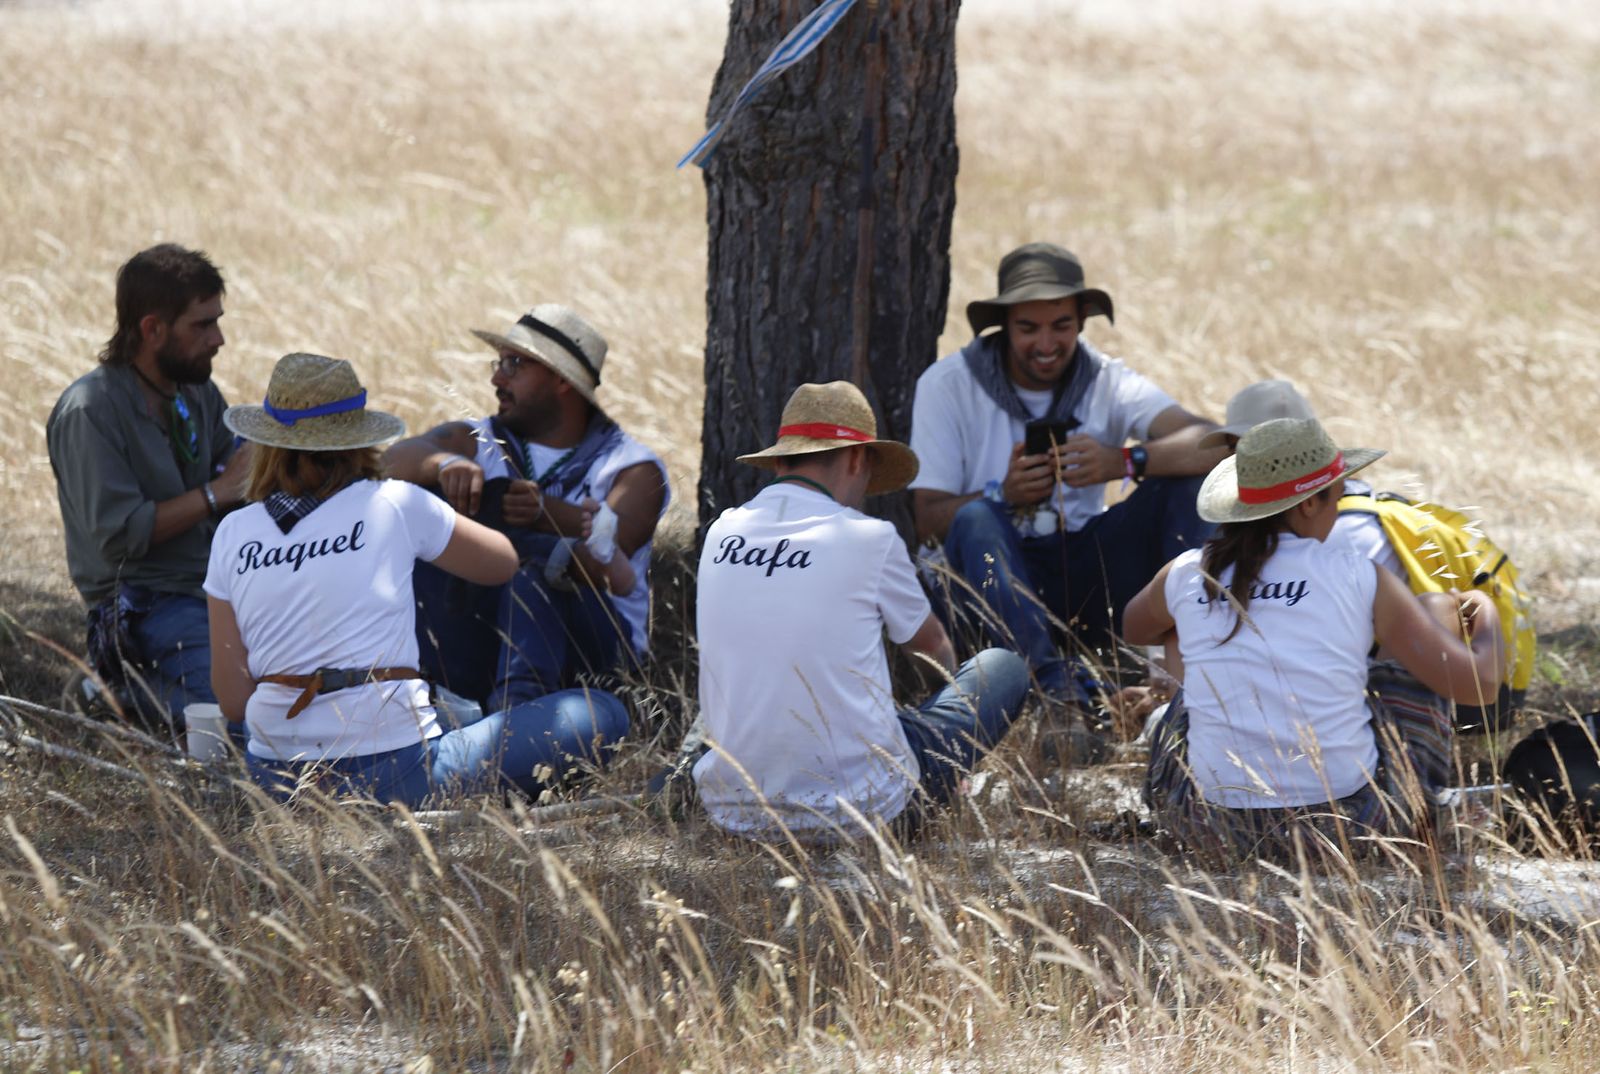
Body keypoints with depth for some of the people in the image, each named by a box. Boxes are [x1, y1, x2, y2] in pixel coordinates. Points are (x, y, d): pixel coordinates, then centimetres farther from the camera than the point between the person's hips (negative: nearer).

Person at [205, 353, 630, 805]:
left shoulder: (233, 534, 4)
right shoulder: (396, 506, -4)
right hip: (391, 774, -6)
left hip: (273, 780, 6)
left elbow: (233, 702, 4)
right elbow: (503, 563, 15)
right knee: (603, 714, 4)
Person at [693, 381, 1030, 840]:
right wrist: (944, 675, 38)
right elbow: (932, 645, 14)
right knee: (1005, 668, 15)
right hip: (858, 810, -6)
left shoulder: (722, 533, 4)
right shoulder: (869, 538, -8)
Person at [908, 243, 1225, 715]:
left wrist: (1126, 462, -36)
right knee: (976, 519, -34)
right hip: (997, 582, -2)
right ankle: (1052, 683, -50)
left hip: (1085, 578, 2)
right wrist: (1003, 495, -29)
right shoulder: (948, 385, -4)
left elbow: (1214, 446, -17)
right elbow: (927, 520, -9)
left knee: (1182, 482, -16)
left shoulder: (1108, 383, 0)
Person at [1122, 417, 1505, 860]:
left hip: (1210, 829, 3)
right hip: (1347, 826, -3)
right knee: (1437, 610, 19)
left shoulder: (1186, 577, 1)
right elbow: (1478, 681, -2)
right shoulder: (1360, 580, -8)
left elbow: (1133, 628, 27)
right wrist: (1486, 615, 20)